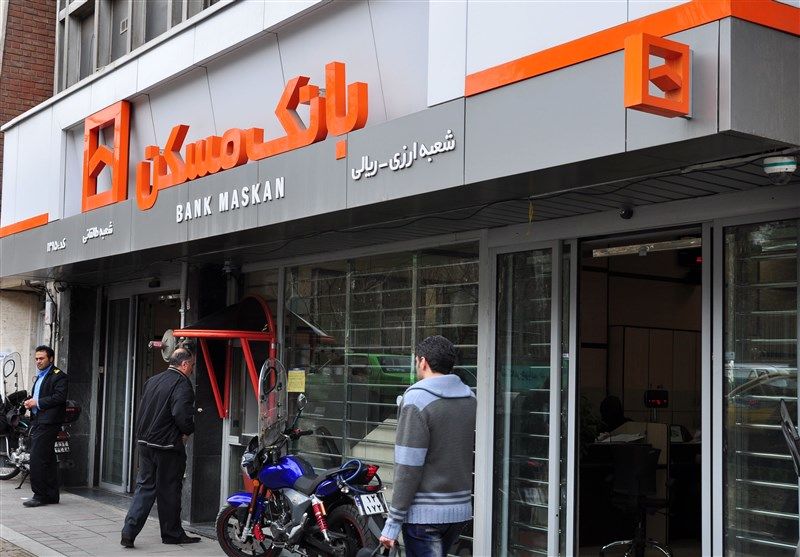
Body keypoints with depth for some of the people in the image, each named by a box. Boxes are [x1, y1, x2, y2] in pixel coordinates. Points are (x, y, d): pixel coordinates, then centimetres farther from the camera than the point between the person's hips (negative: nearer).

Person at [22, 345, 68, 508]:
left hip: (48, 423, -9)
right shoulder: (39, 377, 24)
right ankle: (52, 495, 13)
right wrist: (30, 403, 8)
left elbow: (59, 397, -17)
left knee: (37, 459, -13)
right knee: (48, 459, 10)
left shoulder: (59, 376, -6)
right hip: (37, 421, 9)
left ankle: (40, 495, -10)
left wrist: (37, 402, -15)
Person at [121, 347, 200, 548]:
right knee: (169, 490, 6)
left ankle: (129, 531, 0)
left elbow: (142, 409, 16)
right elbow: (182, 414, -25)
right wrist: (188, 431, -7)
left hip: (144, 442, 7)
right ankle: (172, 533, 18)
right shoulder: (182, 383, -14)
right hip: (167, 445, -7)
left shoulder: (152, 380, 12)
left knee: (144, 486, 10)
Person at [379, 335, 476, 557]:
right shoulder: (470, 399, 7)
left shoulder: (417, 400, -13)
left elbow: (408, 467, -16)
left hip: (424, 513, -7)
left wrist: (393, 522, -12)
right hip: (460, 511, 7)